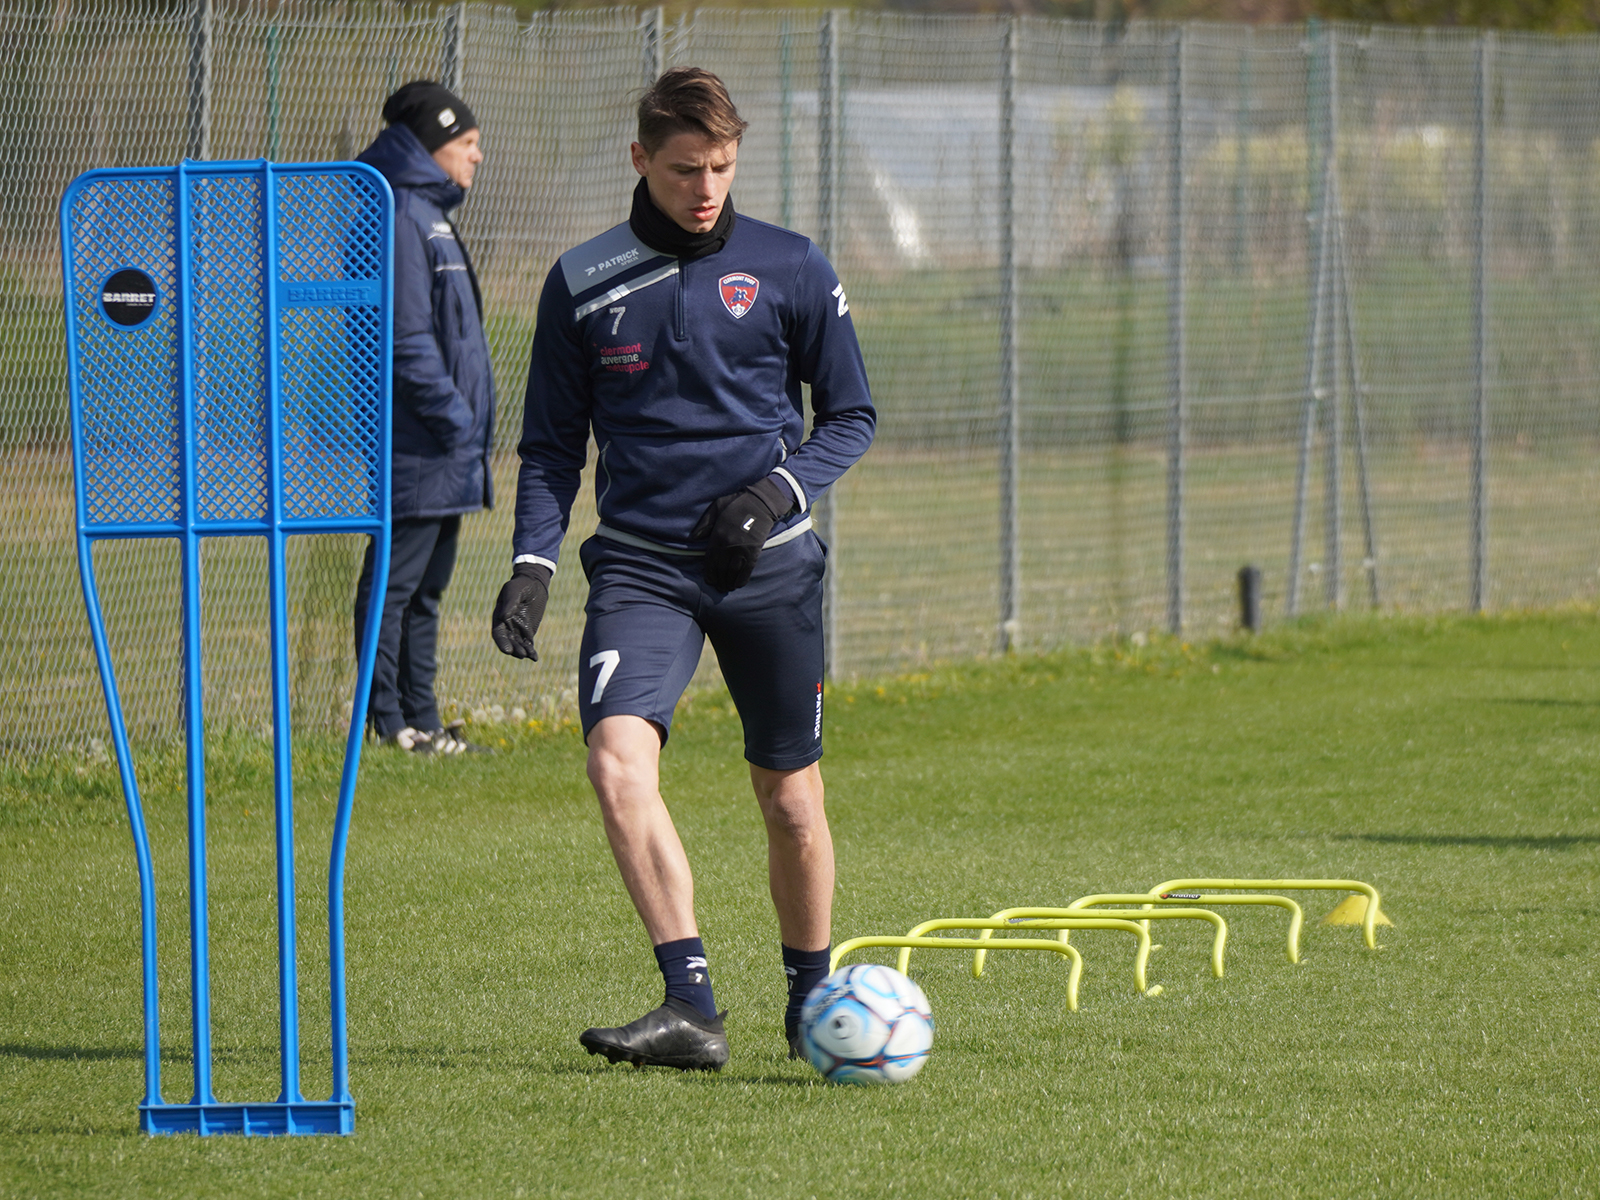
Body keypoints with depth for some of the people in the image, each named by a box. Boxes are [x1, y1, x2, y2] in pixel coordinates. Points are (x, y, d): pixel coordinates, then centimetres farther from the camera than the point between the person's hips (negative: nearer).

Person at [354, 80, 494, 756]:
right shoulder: (401, 217, -13)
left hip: (447, 450, 11)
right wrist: (455, 417, -18)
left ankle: (420, 722, 18)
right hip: (416, 444, -11)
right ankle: (386, 724, -6)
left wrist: (470, 427, 18)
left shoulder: (431, 213, 20)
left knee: (425, 587, 13)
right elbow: (407, 338, -20)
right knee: (395, 583, -7)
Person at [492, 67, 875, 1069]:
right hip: (641, 565, 0)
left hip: (768, 564, 0)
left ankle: (813, 1002, 27)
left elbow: (850, 416, 9)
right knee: (619, 760, -22)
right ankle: (692, 1007, -25)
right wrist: (533, 562, -3)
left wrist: (784, 488, -10)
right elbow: (553, 446, 12)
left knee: (790, 795, 6)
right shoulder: (583, 283, 5)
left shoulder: (791, 270, 2)